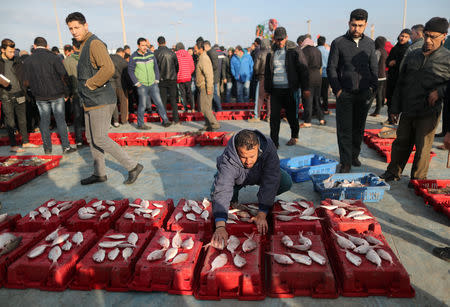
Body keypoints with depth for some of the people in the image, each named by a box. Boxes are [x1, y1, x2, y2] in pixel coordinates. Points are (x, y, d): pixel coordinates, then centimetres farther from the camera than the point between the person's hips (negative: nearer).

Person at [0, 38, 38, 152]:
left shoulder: (17, 61, 9)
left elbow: (23, 76, 13)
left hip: (19, 94, 4)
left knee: (22, 119, 11)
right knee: (10, 122, 1)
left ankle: (25, 142, 23)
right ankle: (13, 145, 9)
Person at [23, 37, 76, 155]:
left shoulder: (28, 61, 4)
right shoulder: (53, 57, -6)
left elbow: (28, 81, 6)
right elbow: (64, 76, -8)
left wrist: (35, 93, 16)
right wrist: (66, 93, 1)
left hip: (40, 97, 3)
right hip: (56, 95, -2)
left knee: (44, 121, 9)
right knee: (60, 120, 1)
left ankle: (47, 148, 14)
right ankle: (66, 147, 1)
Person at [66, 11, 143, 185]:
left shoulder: (95, 43, -13)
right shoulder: (84, 45, 18)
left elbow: (108, 69, -28)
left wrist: (90, 84, -18)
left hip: (101, 101, -10)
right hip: (91, 102, 10)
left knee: (100, 139, -8)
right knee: (91, 138, 15)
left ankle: (133, 167, 0)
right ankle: (99, 174, 26)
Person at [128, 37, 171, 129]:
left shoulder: (151, 54, 7)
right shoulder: (134, 57, -4)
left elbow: (156, 67, 13)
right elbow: (130, 71, -2)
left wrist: (157, 79, 6)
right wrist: (137, 83, -7)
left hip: (153, 84, 4)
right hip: (142, 85, -4)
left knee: (159, 102, 3)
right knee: (142, 105, 0)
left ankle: (165, 120, 10)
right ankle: (140, 124, 12)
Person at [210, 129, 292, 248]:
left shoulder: (268, 148, -38)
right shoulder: (228, 160, -41)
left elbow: (270, 183, -38)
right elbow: (221, 191, -49)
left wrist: (262, 215, -44)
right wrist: (220, 227, -60)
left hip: (261, 175, 1)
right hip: (237, 179, 0)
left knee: (286, 182, -24)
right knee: (216, 190, -28)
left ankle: (265, 197, 7)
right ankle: (234, 195, 7)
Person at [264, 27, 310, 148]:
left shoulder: (293, 52, -3)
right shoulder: (271, 54, 10)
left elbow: (303, 69, -2)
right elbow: (267, 72, 17)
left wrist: (305, 88, -5)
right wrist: (267, 89, 15)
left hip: (289, 90, -3)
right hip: (275, 90, 3)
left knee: (291, 115, 9)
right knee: (274, 116, -3)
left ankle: (294, 136, 34)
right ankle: (274, 142, 4)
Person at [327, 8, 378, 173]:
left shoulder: (370, 43, 11)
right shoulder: (338, 43, 0)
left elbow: (374, 68, 15)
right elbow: (331, 68, 0)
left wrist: (372, 88, 3)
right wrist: (337, 89, -8)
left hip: (364, 94, 3)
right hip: (344, 94, -3)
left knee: (359, 128, 11)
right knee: (344, 129, -4)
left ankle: (355, 155, 26)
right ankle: (345, 162, 2)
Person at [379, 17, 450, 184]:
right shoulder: (412, 55, 10)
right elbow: (400, 84, 14)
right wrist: (395, 109, 12)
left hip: (428, 113, -4)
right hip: (407, 111, 4)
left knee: (422, 148, 3)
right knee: (401, 143, 13)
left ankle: (418, 179, 20)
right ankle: (393, 172, 29)